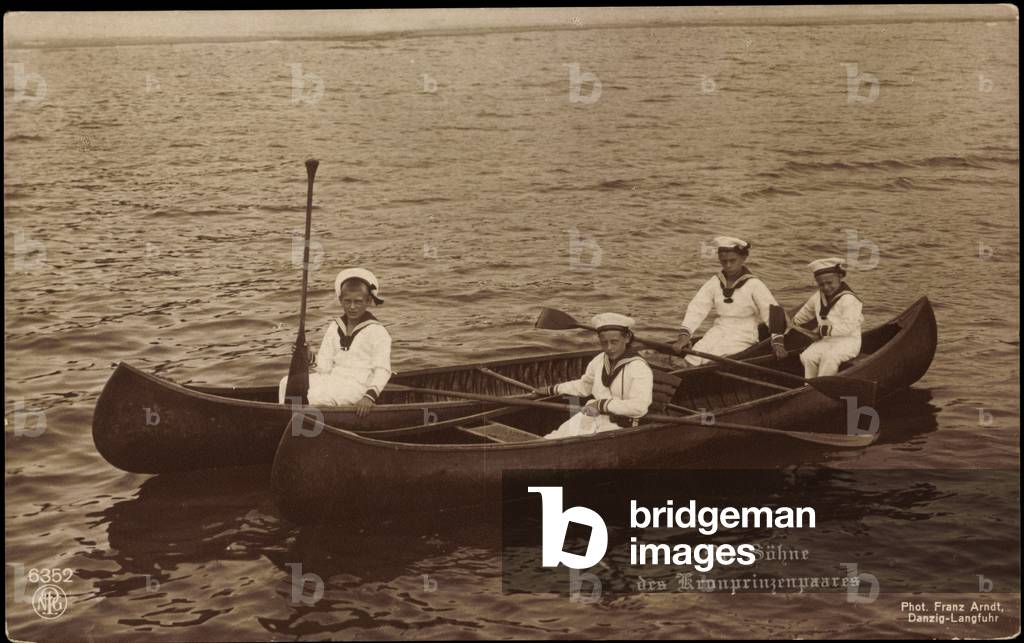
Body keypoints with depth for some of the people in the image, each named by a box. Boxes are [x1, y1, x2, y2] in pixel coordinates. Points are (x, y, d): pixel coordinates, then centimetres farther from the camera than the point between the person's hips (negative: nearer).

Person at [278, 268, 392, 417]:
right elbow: (325, 366, 8)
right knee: (287, 383, -9)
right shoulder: (334, 327, 13)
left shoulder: (377, 332, -6)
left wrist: (370, 396, -26)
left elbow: (382, 370, -12)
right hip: (333, 379, 7)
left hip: (357, 386, -7)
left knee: (315, 395, -30)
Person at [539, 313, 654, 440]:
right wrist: (553, 390, 29)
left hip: (620, 427, -7)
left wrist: (603, 404, -23)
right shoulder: (600, 360, 10)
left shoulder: (639, 368, -14)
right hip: (593, 418, 8)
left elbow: (639, 406, -26)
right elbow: (584, 385, 30)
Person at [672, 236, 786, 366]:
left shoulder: (754, 285, -5)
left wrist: (777, 341, -28)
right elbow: (697, 309, -2)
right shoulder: (714, 283, 7)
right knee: (693, 360, -21)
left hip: (743, 336, -4)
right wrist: (684, 336, -17)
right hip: (718, 332, 4)